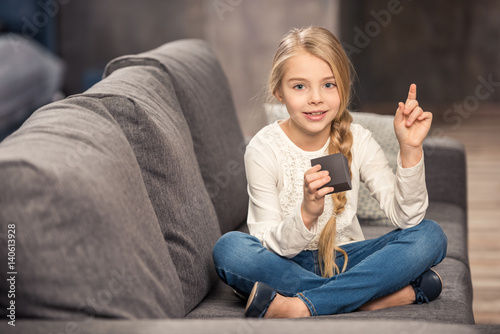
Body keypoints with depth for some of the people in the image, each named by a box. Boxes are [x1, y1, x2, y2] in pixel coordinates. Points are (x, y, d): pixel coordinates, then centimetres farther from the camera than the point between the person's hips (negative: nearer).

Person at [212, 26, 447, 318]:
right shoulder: (264, 149, -13)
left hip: (346, 260, 2)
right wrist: (307, 214, -38)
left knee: (431, 236, -20)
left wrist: (410, 150, -25)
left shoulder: (357, 141, -6)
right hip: (288, 264, -2)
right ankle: (378, 295, -29)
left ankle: (299, 307, -30)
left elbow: (406, 217, -13)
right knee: (229, 247, -32)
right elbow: (274, 246, -17)